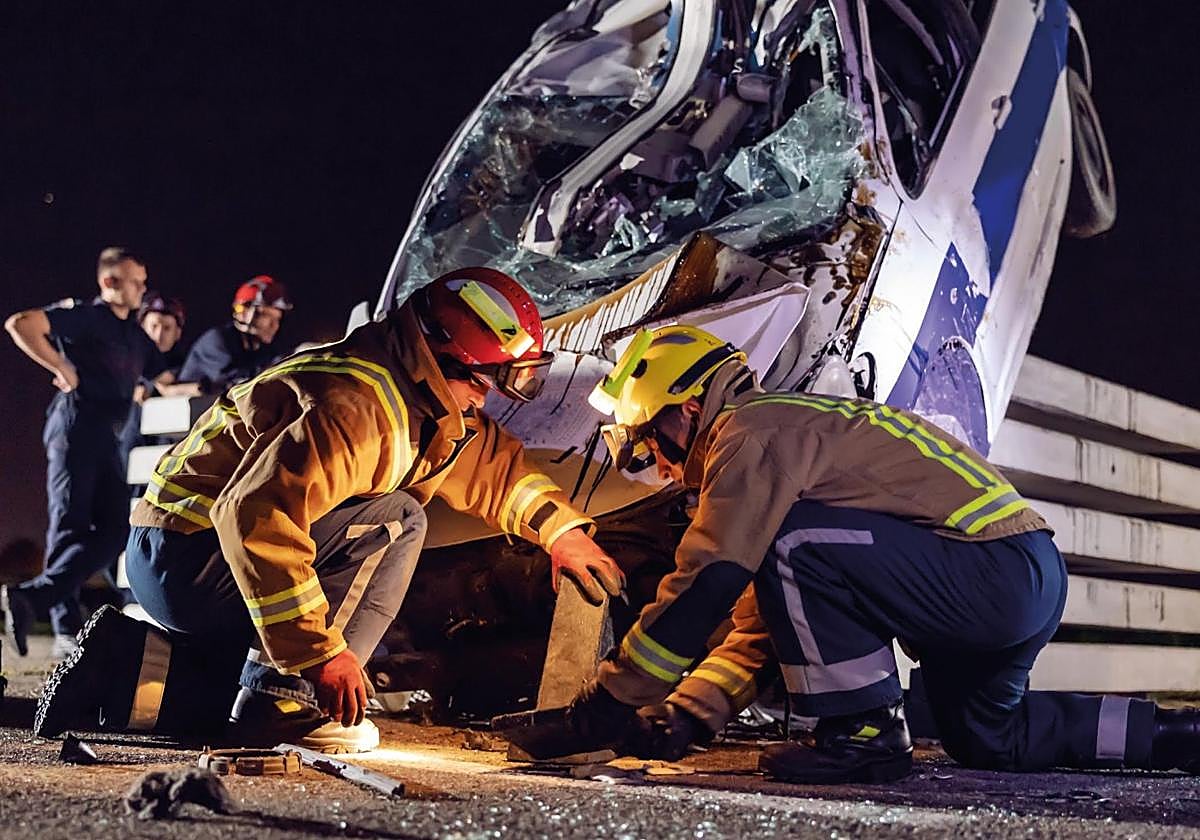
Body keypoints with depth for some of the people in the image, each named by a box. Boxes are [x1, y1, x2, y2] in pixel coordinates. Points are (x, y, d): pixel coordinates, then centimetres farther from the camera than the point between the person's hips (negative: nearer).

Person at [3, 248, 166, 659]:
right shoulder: (82, 315, -3)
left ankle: (35, 596, -2)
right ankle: (67, 628, -11)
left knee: (115, 529, 0)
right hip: (76, 422, -8)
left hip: (105, 434, 8)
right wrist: (62, 368, -16)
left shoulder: (135, 336, 20)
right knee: (70, 523, -10)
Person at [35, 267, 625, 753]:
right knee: (393, 521, -15)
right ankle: (285, 697, -17)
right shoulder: (356, 403, -26)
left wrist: (558, 527, 11)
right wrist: (319, 650, -32)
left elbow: (491, 461, 22)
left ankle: (130, 666, 10)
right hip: (186, 553, -10)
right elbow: (257, 514, -34)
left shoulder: (422, 399, 6)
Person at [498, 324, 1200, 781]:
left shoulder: (755, 431, -11)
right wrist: (679, 721, 14)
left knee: (793, 545, -19)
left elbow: (702, 591, -18)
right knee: (990, 740, 29)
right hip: (1034, 583, 11)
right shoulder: (787, 427, 20)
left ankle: (864, 731, -10)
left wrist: (597, 713, -12)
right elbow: (757, 627, 22)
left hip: (998, 574, -11)